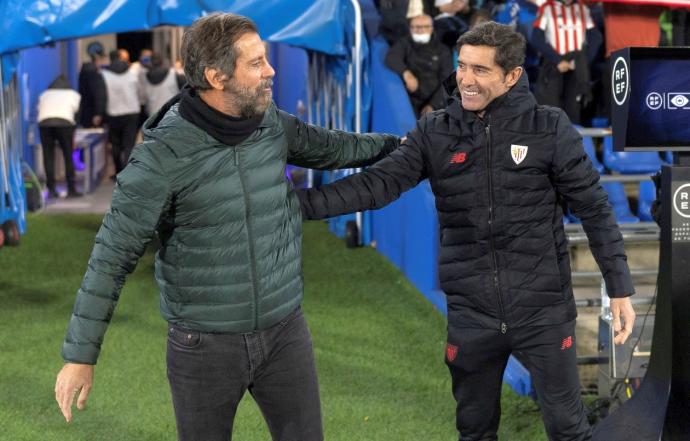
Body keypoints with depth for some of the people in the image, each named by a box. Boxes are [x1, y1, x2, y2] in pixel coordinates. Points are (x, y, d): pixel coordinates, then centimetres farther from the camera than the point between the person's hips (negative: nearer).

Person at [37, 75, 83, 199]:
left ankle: (51, 190, 4)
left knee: (48, 157, 7)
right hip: (64, 122, -1)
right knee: (68, 157, 5)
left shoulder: (44, 95, 30)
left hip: (44, 122, 1)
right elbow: (75, 113, 22)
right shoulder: (73, 94, 26)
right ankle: (71, 190, 5)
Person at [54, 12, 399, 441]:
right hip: (204, 342, -4)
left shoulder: (271, 123, -3)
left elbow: (326, 146, 19)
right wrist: (80, 355, -14)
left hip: (284, 331, 5)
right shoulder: (163, 155, -19)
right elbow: (113, 257, -15)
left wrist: (393, 144, 32)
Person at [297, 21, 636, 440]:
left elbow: (594, 207, -3)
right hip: (471, 313, 2)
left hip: (544, 309, -2)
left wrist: (620, 288, -4)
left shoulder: (549, 128, -6)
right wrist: (298, 202, -23)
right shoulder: (435, 132, -1)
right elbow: (377, 183, -10)